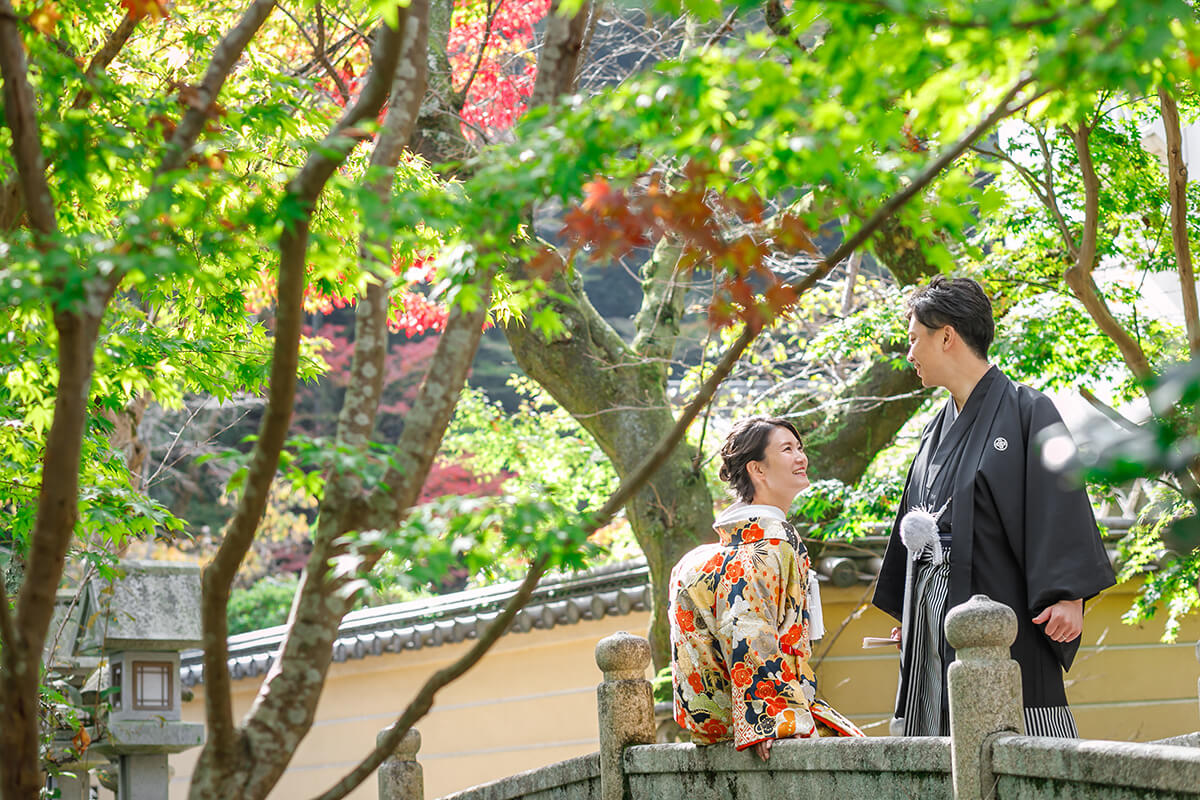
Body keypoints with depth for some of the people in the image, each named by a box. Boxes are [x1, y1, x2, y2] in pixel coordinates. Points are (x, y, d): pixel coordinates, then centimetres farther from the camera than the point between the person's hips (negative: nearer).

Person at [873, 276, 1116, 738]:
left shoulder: (1026, 411, -3)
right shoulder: (939, 430, 19)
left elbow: (1059, 504, -11)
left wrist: (1067, 595, -21)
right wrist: (907, 614, 22)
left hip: (998, 605, -7)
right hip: (934, 612, 7)